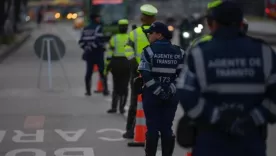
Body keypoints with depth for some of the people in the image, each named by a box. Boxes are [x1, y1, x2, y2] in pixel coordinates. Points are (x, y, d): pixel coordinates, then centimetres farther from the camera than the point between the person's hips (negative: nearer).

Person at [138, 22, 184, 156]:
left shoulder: (149, 50, -7)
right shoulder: (177, 52, 6)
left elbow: (145, 75, -16)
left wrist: (158, 90, -14)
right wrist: (171, 89, -5)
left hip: (152, 95, -3)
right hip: (170, 96, 4)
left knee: (152, 127, 2)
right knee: (167, 128, 8)